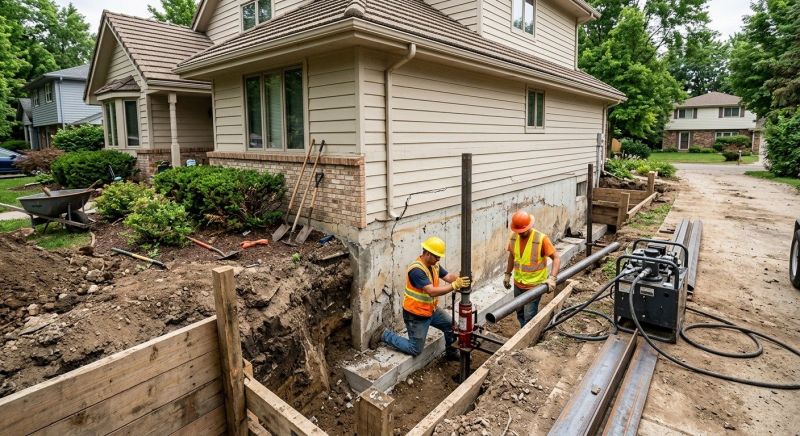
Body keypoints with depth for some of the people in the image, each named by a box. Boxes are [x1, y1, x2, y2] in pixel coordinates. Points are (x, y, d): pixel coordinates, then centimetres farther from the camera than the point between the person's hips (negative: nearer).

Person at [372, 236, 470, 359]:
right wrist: (455, 285, -39)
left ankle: (452, 352, 31)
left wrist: (460, 280, -31)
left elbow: (449, 276, -9)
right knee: (415, 350, 3)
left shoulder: (434, 265, -2)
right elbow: (432, 292, -37)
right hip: (416, 314, -8)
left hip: (432, 310, 8)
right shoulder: (416, 270, -30)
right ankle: (384, 335, 17)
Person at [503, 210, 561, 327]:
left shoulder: (541, 239, -21)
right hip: (518, 284, 6)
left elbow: (557, 258, -17)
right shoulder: (513, 237, -5)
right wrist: (507, 274, 14)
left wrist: (552, 278, -27)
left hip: (534, 285, -5)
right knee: (520, 313, 17)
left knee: (529, 316, -6)